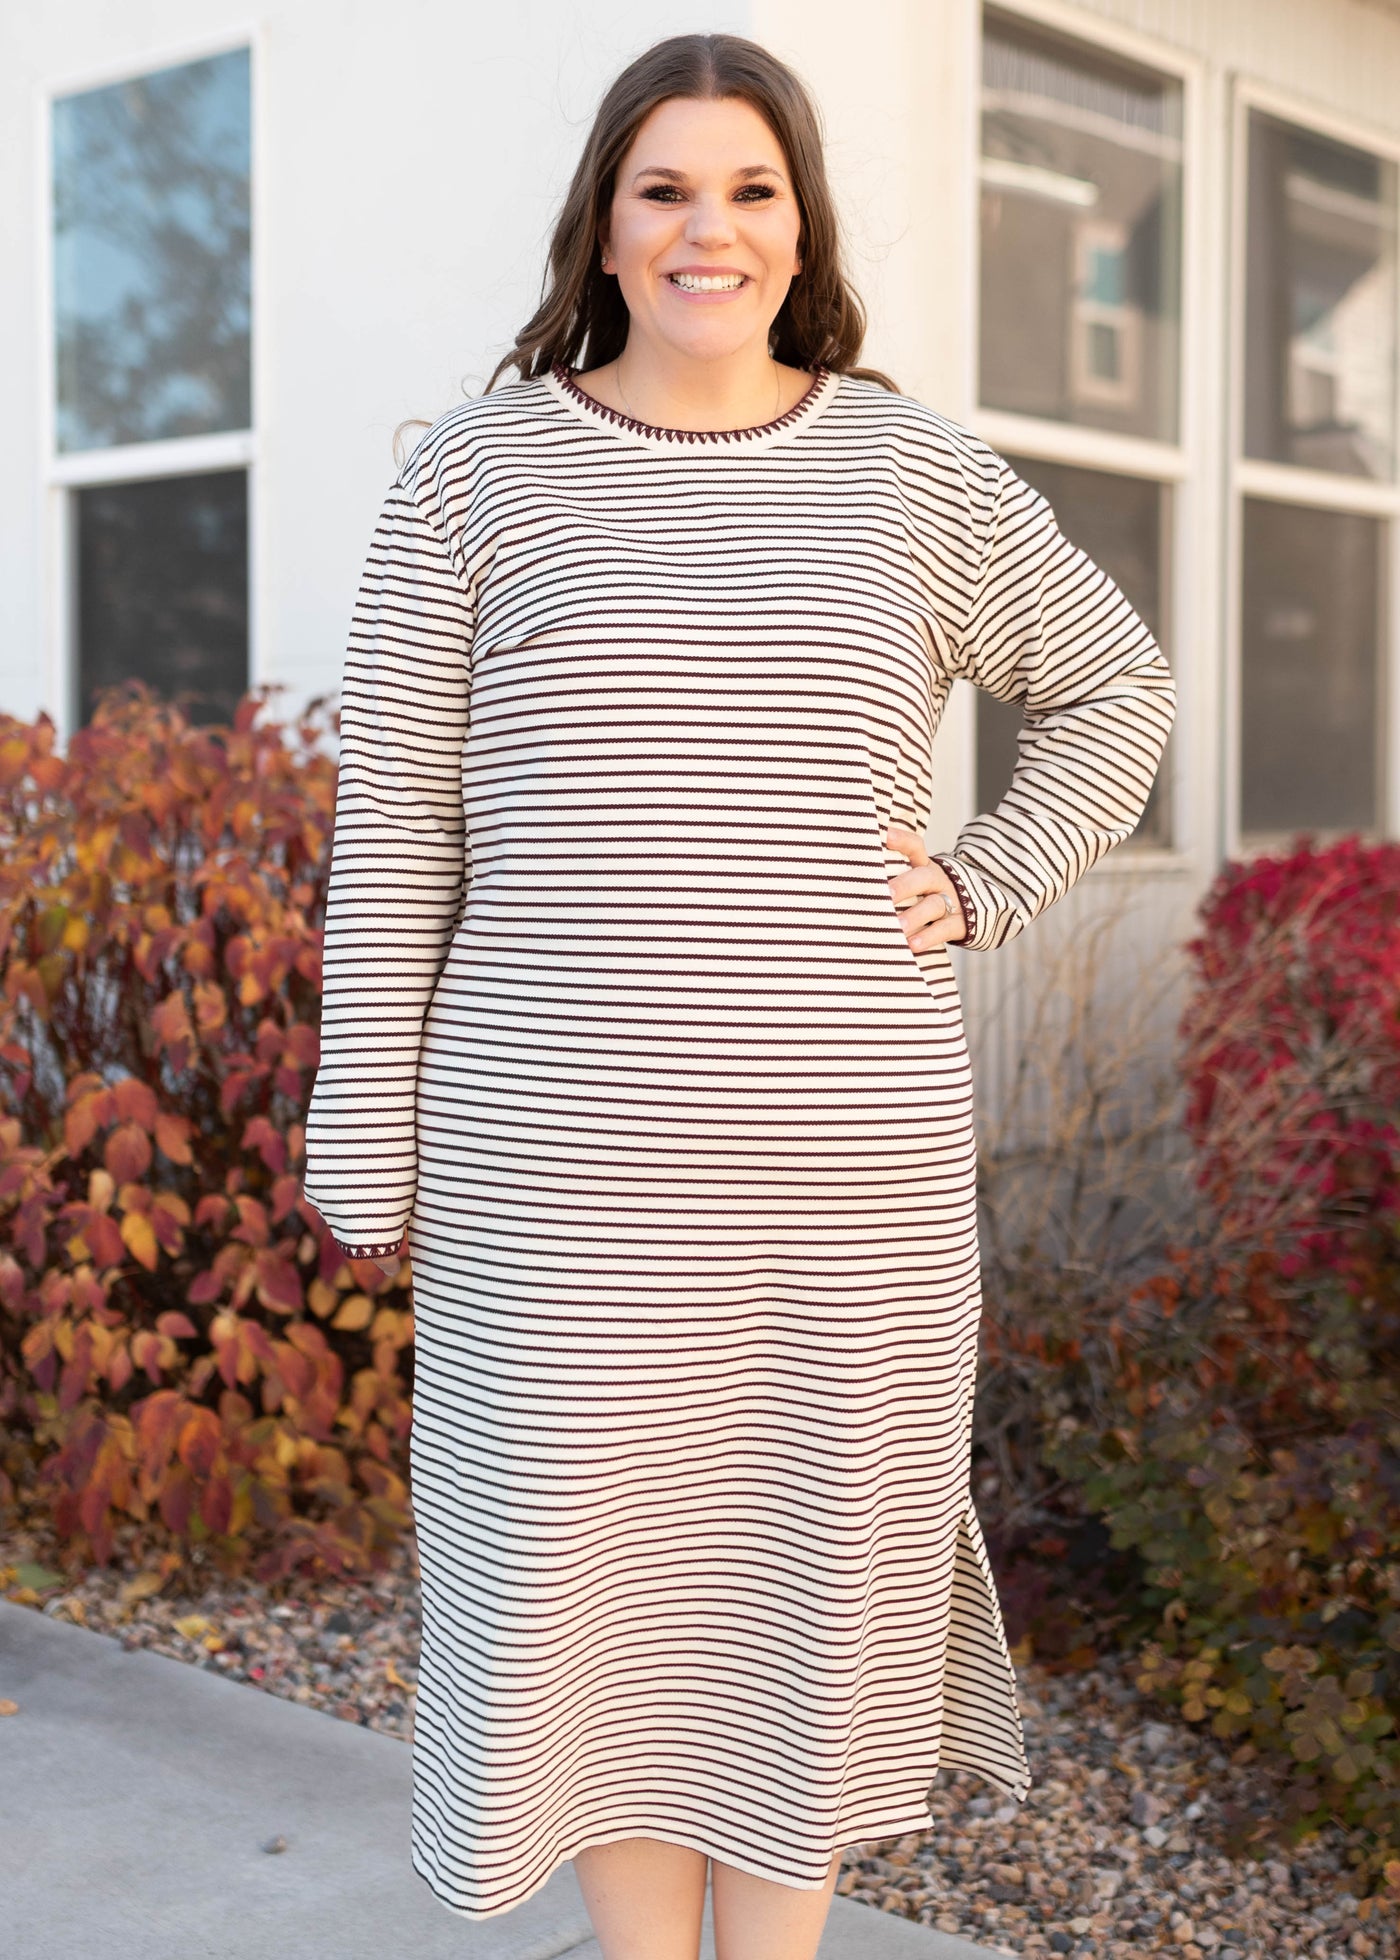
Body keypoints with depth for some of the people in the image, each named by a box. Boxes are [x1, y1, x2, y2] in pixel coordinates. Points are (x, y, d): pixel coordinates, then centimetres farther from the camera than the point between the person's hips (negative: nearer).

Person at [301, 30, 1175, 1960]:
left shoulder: (913, 470, 6)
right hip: (562, 1153, -1)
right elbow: (394, 823, 1)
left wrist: (987, 883, 3)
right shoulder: (478, 469, 2)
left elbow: (1114, 689, 19)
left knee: (822, 1559, 10)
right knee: (599, 1567, 7)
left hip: (851, 1153, 2)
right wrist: (371, 1146, -2)